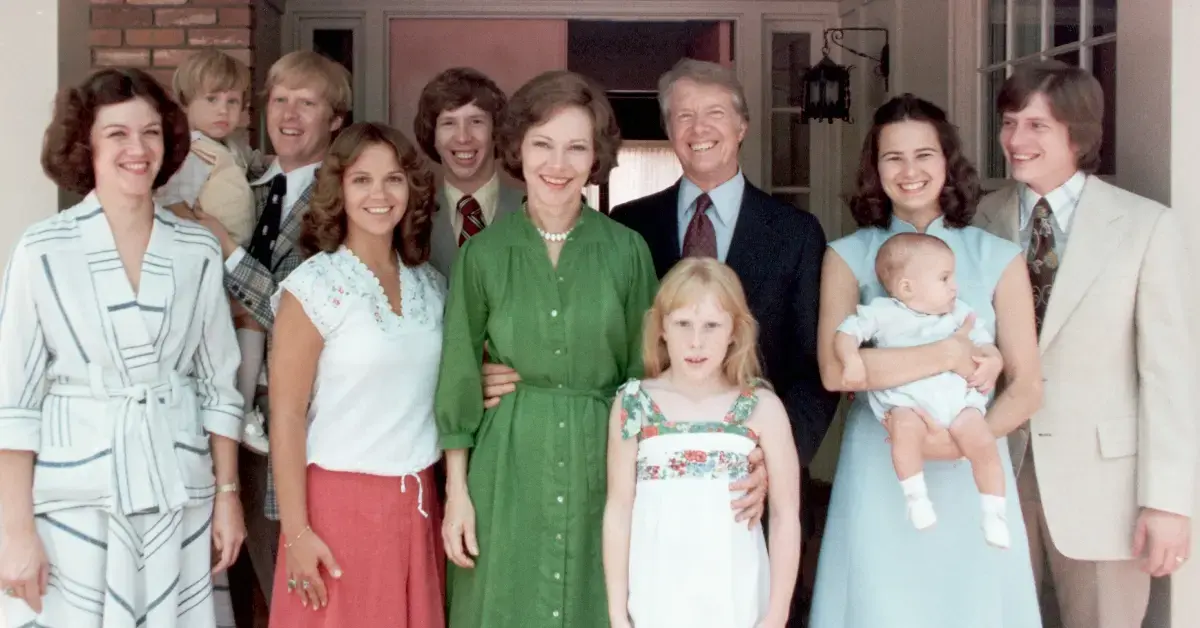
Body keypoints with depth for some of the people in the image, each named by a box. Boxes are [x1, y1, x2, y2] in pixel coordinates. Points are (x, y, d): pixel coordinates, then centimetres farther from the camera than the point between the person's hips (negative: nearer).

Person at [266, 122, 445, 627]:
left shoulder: (431, 285, 6)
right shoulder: (313, 287, -9)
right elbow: (286, 417, -11)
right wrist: (296, 531, -13)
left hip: (417, 503, 5)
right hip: (340, 503, -5)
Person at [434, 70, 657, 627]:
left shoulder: (627, 252, 0)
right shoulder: (483, 253, 0)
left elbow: (643, 373, 4)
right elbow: (460, 378, 2)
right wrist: (457, 490, -2)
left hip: (602, 469, 0)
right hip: (506, 469, 0)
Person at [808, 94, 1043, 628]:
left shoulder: (998, 258, 4)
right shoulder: (849, 256, 2)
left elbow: (1026, 388, 0)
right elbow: (836, 370, -12)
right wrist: (948, 354, -16)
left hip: (972, 472, 1)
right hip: (879, 472, -1)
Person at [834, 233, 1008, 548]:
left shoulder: (960, 313, 16)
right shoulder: (883, 312, 4)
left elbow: (984, 343, 18)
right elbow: (846, 332, 0)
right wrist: (852, 360, -19)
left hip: (957, 396, 4)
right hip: (907, 397, -3)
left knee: (984, 444, -17)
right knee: (906, 428, -36)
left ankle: (994, 515, -2)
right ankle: (916, 497, -20)